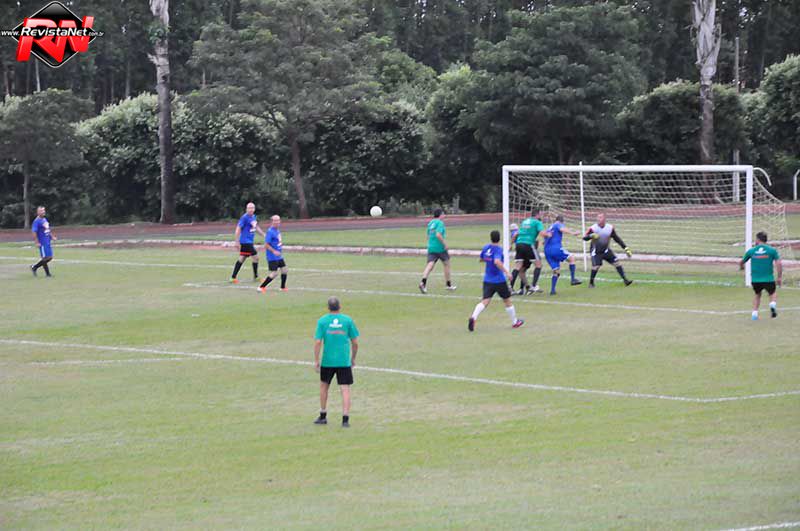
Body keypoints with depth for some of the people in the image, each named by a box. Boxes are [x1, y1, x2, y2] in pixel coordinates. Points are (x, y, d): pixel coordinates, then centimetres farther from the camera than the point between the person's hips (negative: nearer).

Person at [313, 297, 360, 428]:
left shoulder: (322, 321, -2)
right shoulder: (348, 320, 0)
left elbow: (318, 342, -7)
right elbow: (355, 342, 2)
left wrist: (316, 360, -1)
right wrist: (353, 358, 15)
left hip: (327, 361, 0)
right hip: (344, 361, 0)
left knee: (324, 386, 20)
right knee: (345, 389, 0)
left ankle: (323, 416, 26)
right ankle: (345, 419, -8)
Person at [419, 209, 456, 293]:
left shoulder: (430, 223, 13)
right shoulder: (440, 223, -11)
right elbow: (438, 235, -23)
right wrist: (445, 244, -15)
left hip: (431, 247, 6)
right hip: (440, 248, -6)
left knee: (430, 265, -5)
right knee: (447, 264, 12)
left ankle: (423, 282, -27)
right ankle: (449, 285, 21)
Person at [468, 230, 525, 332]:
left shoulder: (486, 247, 4)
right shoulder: (498, 249, -16)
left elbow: (481, 259, 20)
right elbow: (497, 262, -33)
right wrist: (506, 272, -31)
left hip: (487, 280, 5)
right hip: (499, 280, -5)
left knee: (485, 301, -6)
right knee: (507, 301, 15)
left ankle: (473, 317, -32)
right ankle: (514, 322, 31)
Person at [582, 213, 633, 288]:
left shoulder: (610, 228, -7)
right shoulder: (593, 228, -16)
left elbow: (617, 239, 2)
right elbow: (584, 237, -18)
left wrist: (626, 248, 0)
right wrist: (591, 236, -41)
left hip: (606, 251, 3)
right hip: (596, 252, -3)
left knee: (617, 263, -6)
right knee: (595, 266, -18)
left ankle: (625, 280, 2)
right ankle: (591, 282, 3)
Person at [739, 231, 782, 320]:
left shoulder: (751, 251, 3)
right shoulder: (772, 250, -1)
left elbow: (741, 262, 16)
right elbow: (779, 264, -8)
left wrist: (741, 266, 40)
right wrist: (780, 277, 1)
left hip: (755, 279, 2)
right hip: (769, 279, -2)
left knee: (757, 295, 27)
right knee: (773, 293, 22)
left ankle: (755, 313, 16)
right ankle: (773, 304, -9)